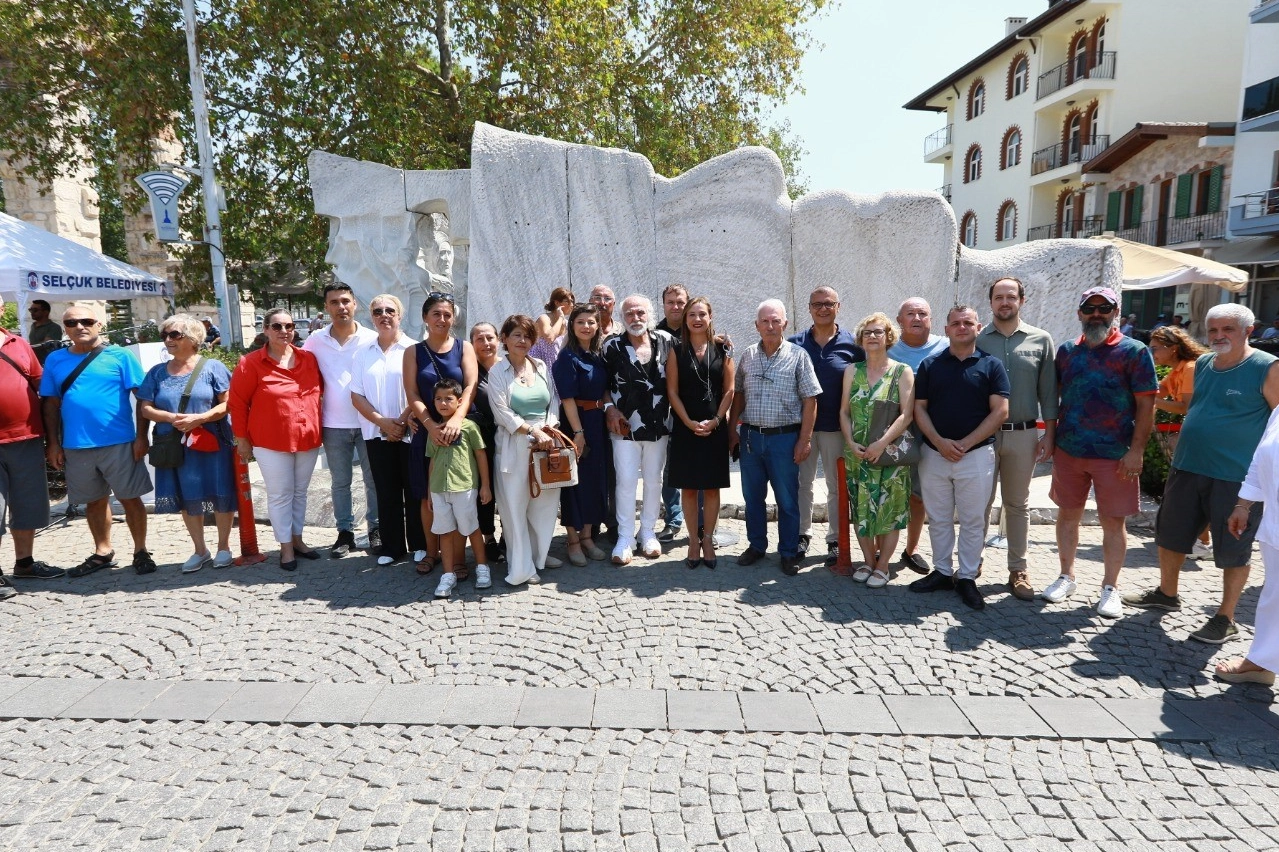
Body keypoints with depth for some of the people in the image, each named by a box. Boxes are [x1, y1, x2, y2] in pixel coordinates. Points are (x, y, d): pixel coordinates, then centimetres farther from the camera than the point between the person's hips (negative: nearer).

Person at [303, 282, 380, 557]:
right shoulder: (316, 340, 1)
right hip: (334, 425, 2)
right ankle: (345, 532, 22)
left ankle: (375, 528, 21)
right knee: (339, 482, 11)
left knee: (374, 480, 7)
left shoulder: (372, 339, -4)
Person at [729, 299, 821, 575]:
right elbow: (738, 394, 13)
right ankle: (756, 545, 29)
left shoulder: (797, 356, -5)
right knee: (752, 497, 13)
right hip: (750, 436, 4)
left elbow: (810, 400, -6)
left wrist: (805, 439, -10)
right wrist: (732, 429, 8)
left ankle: (789, 553, 19)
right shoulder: (748, 355, 6)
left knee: (787, 500, 5)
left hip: (784, 438, -3)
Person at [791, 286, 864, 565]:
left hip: (836, 427, -1)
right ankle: (803, 534, 25)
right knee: (802, 483, 11)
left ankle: (836, 540, 21)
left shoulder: (852, 345, -1)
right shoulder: (795, 344, 2)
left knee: (837, 486, 8)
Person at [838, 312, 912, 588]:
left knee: (889, 511, 3)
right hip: (857, 454, 3)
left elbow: (907, 415, -8)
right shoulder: (852, 370, 8)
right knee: (861, 510, 8)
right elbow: (844, 411, 7)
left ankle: (883, 565, 16)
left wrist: (881, 444, -18)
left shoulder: (902, 372, -2)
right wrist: (850, 443, -7)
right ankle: (868, 561, 23)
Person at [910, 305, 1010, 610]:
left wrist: (965, 444, -12)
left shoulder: (992, 365, 2)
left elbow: (1000, 411, -4)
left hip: (976, 455, -2)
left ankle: (967, 577, 16)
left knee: (973, 521, 5)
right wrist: (940, 442, -11)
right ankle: (942, 571, 23)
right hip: (934, 453, 2)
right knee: (938, 519, 10)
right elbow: (919, 408, 3)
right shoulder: (930, 365, 6)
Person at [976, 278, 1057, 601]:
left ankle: (1018, 569, 20)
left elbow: (1048, 392, 5)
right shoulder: (977, 340, 1)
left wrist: (1049, 434, 1)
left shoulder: (1041, 340, 4)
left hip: (1023, 434, 1)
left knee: (1018, 504, 11)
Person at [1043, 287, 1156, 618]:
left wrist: (1136, 451, -13)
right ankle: (1066, 577, 26)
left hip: (1114, 455, -3)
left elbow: (1146, 405, -7)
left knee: (1113, 522, 6)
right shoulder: (1066, 351, 6)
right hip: (1068, 451, 3)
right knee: (1068, 514, 12)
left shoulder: (1134, 352, -5)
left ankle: (1110, 588, 19)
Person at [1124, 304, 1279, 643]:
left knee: (1232, 550, 6)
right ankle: (1167, 594, 36)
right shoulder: (1203, 364, 8)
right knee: (1169, 535, 17)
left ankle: (1226, 619, 20)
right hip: (1187, 469, 7)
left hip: (1236, 478, -7)